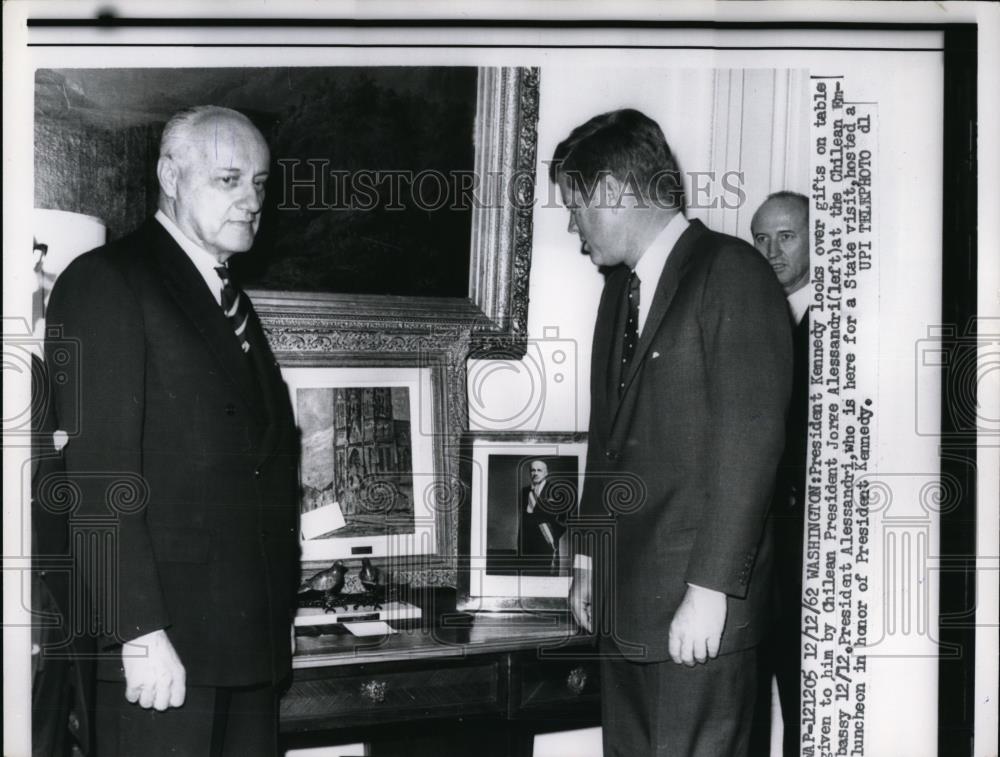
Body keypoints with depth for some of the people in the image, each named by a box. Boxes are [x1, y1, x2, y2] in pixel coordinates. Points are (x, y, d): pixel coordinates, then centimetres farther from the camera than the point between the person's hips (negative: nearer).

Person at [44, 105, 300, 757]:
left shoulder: (234, 302, 19)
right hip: (163, 641, -7)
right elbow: (97, 474, -14)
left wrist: (279, 615, 12)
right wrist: (140, 632, -19)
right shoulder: (105, 282, -6)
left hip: (253, 638, 7)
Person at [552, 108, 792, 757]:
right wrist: (588, 558, 18)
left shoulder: (731, 272, -10)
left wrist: (709, 589, -18)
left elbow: (751, 436, -16)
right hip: (625, 596, 7)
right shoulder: (620, 286, 16)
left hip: (698, 606, -7)